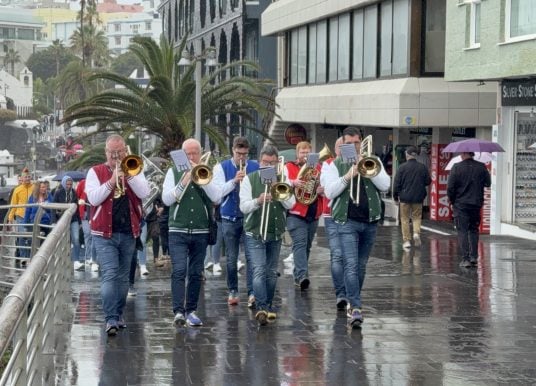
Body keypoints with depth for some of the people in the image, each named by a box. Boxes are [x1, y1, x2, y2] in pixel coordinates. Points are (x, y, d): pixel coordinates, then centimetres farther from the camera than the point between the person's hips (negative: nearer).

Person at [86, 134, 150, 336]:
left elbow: (144, 193, -6)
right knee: (109, 275, -13)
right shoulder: (96, 172, 2)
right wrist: (112, 181, -19)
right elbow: (93, 198, -11)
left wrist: (128, 174, -15)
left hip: (128, 233, 3)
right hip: (105, 233, -3)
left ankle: (118, 315, 23)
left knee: (123, 276, 12)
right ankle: (111, 319, -18)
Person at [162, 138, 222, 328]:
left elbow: (216, 198, -6)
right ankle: (178, 311, -18)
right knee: (179, 271, -13)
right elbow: (166, 199, -4)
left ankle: (191, 311, 14)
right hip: (178, 231, -2)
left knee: (196, 273, 6)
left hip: (201, 232, 2)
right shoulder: (173, 172, 5)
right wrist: (184, 181, -14)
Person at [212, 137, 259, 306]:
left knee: (251, 255, -8)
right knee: (231, 258, 6)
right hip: (230, 218, 0)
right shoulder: (222, 167, 3)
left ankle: (252, 293, -10)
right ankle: (233, 292, 16)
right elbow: (218, 192, -7)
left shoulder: (255, 167, 5)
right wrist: (234, 181, -20)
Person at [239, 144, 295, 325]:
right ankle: (261, 308, -23)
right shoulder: (249, 179, 1)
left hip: (276, 233, 3)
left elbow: (291, 204, 0)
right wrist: (258, 201, -24)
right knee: (259, 271, -14)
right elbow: (243, 207, -6)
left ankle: (268, 306, 22)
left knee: (272, 272, 10)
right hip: (255, 233, -3)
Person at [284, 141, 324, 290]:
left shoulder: (318, 169, 15)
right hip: (296, 214, -4)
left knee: (307, 246, 10)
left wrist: (322, 191, -9)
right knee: (300, 244, -17)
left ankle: (298, 275, 21)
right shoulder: (289, 167, 6)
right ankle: (302, 276, -29)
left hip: (313, 215, 4)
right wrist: (293, 183, -22)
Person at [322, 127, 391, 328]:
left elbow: (385, 185, -3)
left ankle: (353, 302, 28)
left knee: (361, 266, 13)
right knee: (351, 265, -14)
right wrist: (348, 176, -17)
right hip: (347, 221, -3)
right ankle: (355, 307, -19)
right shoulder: (334, 165, 4)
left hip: (370, 221, 3)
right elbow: (329, 192, -7)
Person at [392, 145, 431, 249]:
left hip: (405, 197, -2)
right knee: (417, 217, 15)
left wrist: (395, 196, 2)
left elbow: (397, 183, -8)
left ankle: (406, 240, 6)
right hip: (418, 198, 2)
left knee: (405, 218, 7)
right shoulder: (422, 167, -2)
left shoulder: (402, 167, -8)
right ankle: (416, 232, -10)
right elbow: (428, 181, 4)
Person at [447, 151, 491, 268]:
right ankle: (474, 256, 16)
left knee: (462, 231, 1)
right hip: (476, 204, 3)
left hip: (460, 204, -3)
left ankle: (465, 258, -5)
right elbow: (488, 183, 6)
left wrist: (452, 200, 5)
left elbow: (450, 187, -10)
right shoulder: (481, 167, -3)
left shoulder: (457, 167, -12)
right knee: (474, 230, 18)